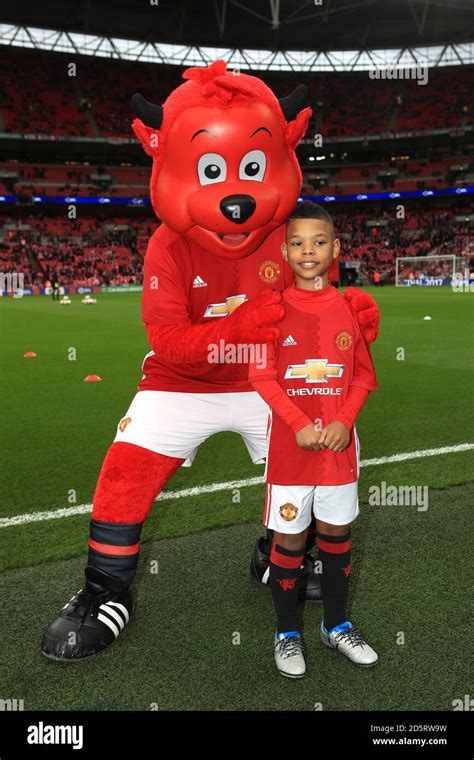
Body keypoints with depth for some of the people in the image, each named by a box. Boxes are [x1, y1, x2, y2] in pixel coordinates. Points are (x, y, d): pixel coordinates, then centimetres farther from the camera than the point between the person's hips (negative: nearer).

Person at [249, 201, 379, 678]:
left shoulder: (350, 308, 2)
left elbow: (363, 375, 5)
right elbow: (262, 377, -7)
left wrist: (344, 422, -9)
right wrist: (300, 426, -16)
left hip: (339, 442, 3)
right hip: (289, 443, -2)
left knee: (336, 533, 14)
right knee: (289, 537, 7)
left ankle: (336, 626, 35)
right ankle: (287, 634, 26)